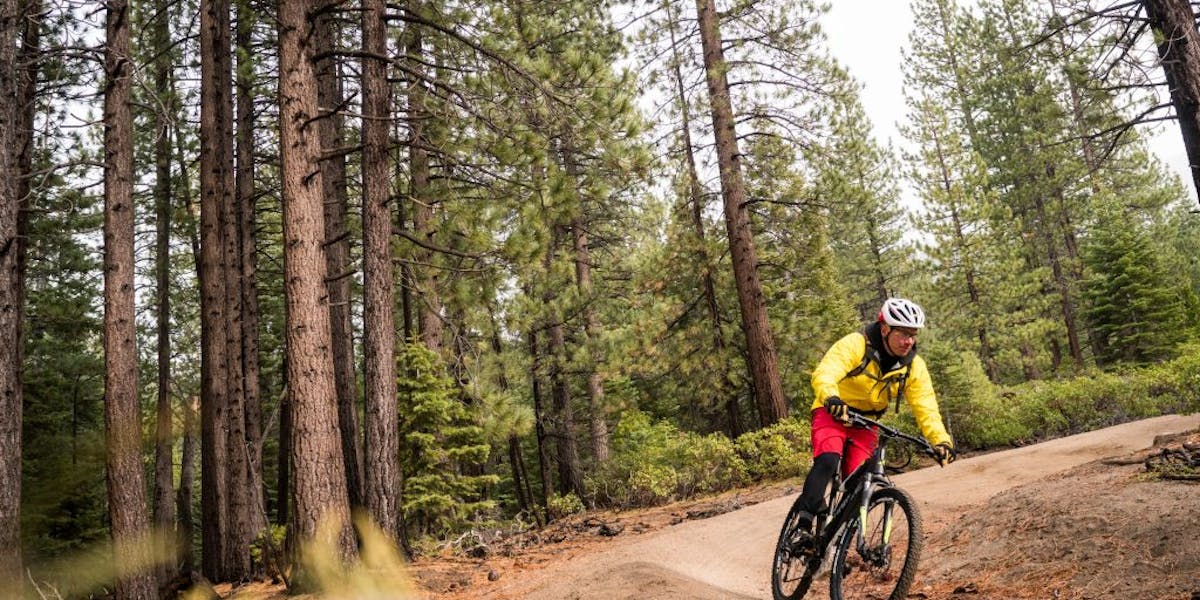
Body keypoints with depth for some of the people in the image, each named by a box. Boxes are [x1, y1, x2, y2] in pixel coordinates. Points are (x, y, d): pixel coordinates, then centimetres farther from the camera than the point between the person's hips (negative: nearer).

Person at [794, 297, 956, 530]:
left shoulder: (914, 366, -7)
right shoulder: (855, 344, -22)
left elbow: (926, 407, -12)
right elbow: (824, 373, -36)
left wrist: (941, 440, -28)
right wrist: (832, 399, -57)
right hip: (833, 414, -4)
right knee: (828, 461, -29)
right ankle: (804, 525, -25)